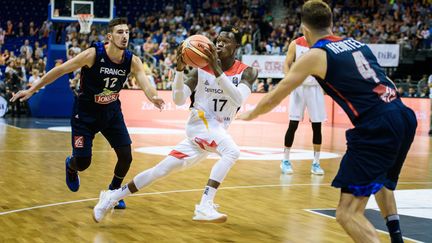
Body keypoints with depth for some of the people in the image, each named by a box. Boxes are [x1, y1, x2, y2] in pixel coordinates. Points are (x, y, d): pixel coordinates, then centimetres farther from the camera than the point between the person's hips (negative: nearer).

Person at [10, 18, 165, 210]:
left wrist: (154, 97, -51)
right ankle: (71, 167, 34)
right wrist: (32, 89, -16)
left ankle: (113, 192, 24)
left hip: (112, 111, 4)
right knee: (83, 163, -6)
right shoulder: (93, 54, -25)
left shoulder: (132, 61, -15)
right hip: (85, 113, -3)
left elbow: (146, 85, -26)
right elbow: (60, 70, -17)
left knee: (126, 157, -5)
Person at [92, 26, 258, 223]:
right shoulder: (202, 68, -4)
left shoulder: (246, 72, -4)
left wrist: (217, 70, -34)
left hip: (218, 130, 2)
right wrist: (180, 69, -23)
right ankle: (205, 206, -33)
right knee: (232, 151, -31)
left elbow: (238, 99, -25)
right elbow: (178, 100, -9)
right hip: (201, 124, -2)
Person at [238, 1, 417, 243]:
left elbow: (273, 99, 13)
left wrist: (250, 114, 32)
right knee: (380, 179, 36)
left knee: (348, 213, -6)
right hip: (404, 116, 7)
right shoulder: (356, 43, 19)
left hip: (377, 127, -7)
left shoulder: (314, 56, 3)